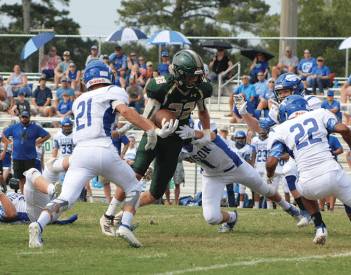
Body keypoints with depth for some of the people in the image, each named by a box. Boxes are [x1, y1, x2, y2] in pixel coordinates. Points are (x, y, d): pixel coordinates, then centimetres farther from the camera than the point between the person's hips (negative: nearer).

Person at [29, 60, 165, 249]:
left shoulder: (79, 101, 26)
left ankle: (39, 225, -32)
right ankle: (125, 226, -6)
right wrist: (150, 129, -8)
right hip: (103, 151, -4)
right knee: (134, 189, 17)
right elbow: (125, 111, -9)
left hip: (80, 153, 4)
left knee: (65, 200, -5)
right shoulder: (112, 93, 9)